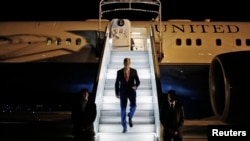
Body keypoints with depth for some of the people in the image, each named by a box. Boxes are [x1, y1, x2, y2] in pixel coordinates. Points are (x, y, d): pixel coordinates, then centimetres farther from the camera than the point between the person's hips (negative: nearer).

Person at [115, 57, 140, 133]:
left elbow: (138, 81, 3)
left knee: (133, 106, -16)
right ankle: (124, 127, 9)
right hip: (123, 92, 0)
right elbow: (117, 83, 5)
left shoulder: (134, 71, -3)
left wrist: (136, 86, -18)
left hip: (132, 91, 0)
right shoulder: (119, 72, -4)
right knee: (123, 109, -1)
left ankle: (130, 117, 19)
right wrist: (117, 93, 5)